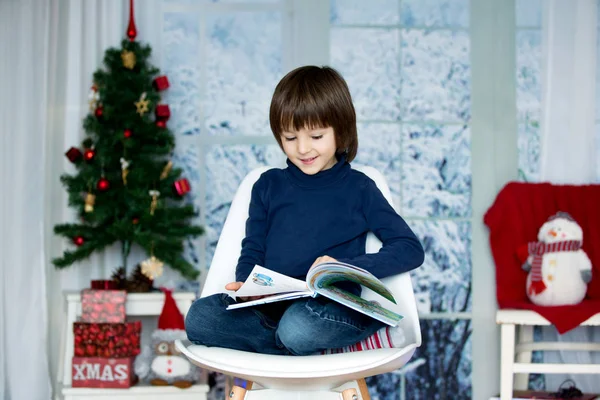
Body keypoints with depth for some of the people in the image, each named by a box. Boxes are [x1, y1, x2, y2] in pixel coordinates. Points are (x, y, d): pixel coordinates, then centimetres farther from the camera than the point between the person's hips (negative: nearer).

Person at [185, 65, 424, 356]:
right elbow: (252, 252, 16)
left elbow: (411, 250, 1)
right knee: (199, 317, -24)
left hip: (333, 307, -3)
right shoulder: (268, 186, 15)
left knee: (299, 325, -39)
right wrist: (245, 284, -9)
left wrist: (345, 268, -12)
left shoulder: (358, 189, 5)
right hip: (271, 307, 4)